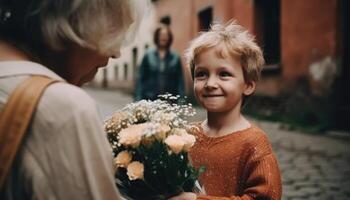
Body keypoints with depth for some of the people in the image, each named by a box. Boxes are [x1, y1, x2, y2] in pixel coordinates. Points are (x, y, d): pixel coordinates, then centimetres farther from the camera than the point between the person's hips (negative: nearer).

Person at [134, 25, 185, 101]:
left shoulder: (175, 58, 4)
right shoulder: (148, 56, 4)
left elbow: (180, 80, 3)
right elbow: (140, 78, 4)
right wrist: (138, 98, -2)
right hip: (150, 99, 0)